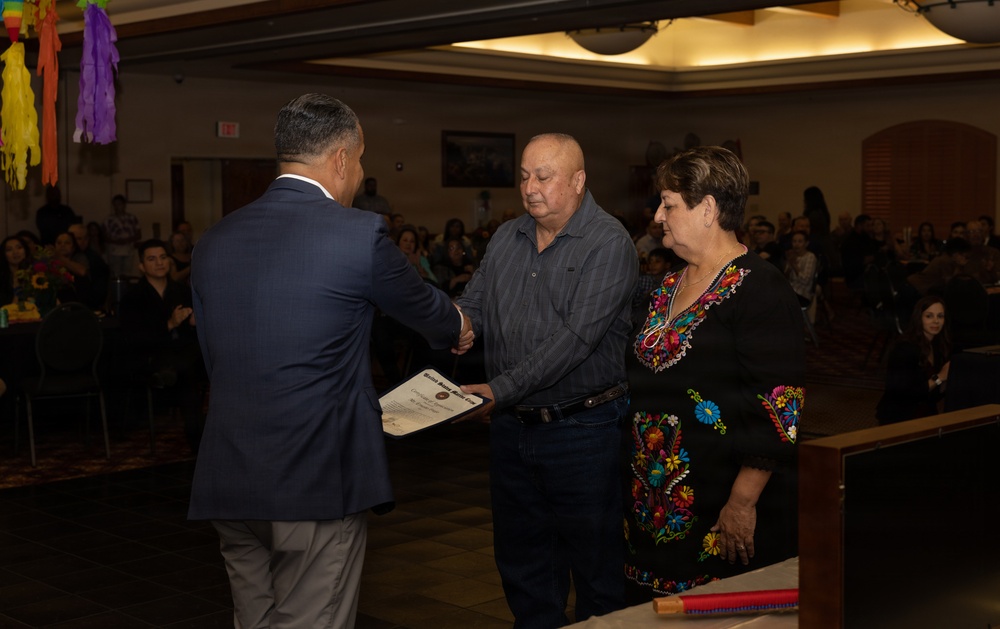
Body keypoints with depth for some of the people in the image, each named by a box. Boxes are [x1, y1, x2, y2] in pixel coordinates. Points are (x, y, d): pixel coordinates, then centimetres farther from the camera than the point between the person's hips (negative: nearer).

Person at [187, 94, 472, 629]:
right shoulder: (359, 235, -10)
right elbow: (423, 307, 8)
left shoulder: (213, 241, 6)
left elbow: (215, 362, 13)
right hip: (318, 484, -6)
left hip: (229, 484, 6)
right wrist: (458, 327, 32)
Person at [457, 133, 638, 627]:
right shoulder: (507, 238, 10)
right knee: (521, 564, 17)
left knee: (595, 568, 5)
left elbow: (576, 336, -21)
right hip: (511, 427, 6)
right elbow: (473, 306, 9)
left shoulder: (609, 243, -12)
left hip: (582, 429, -6)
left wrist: (500, 390, -26)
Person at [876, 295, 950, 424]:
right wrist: (938, 378, -21)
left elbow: (935, 395, 7)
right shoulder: (905, 349, -16)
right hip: (898, 417, -7)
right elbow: (905, 393, -21)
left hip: (925, 415, 7)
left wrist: (946, 378, -10)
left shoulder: (940, 346, 4)